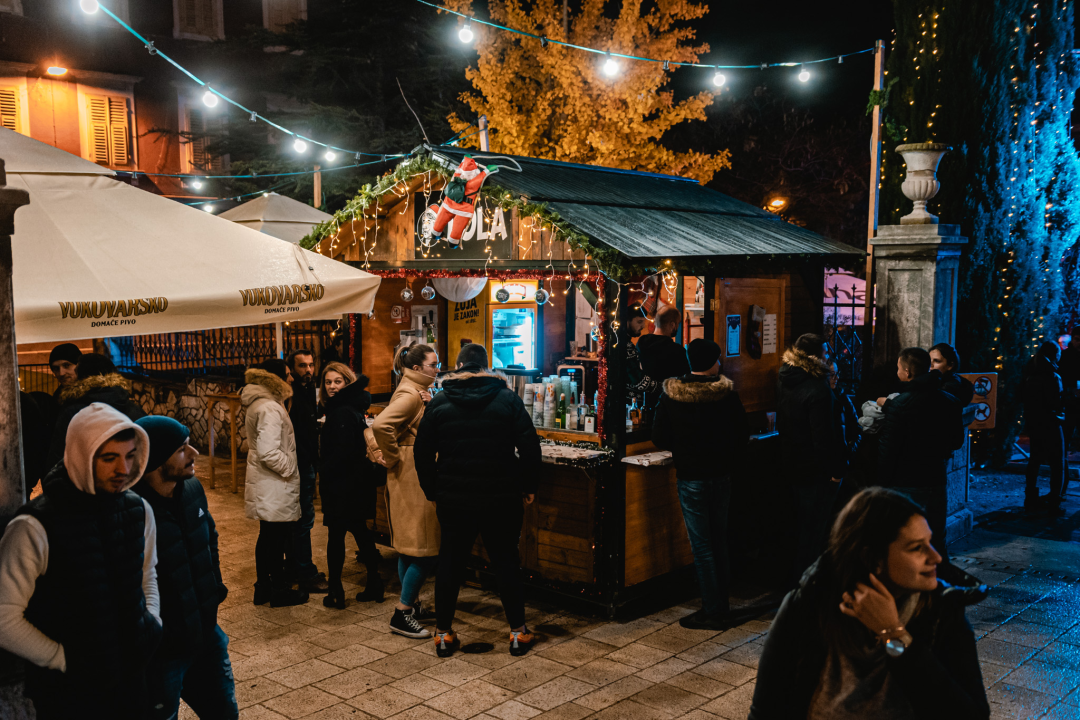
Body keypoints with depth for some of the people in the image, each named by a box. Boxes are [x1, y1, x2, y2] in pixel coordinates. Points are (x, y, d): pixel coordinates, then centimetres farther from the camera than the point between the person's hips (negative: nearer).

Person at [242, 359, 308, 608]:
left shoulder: (257, 403, 10)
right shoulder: (270, 409, -22)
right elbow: (268, 452, -29)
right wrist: (289, 468, -15)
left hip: (264, 485, 10)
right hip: (275, 488, -10)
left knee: (267, 536, 19)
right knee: (278, 538, 2)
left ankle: (263, 587, 29)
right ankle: (279, 591, 13)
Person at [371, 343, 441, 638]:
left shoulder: (418, 392, 16)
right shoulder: (409, 395, -16)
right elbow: (381, 424, -30)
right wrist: (393, 458, -20)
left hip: (418, 478, 11)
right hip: (412, 479, -11)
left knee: (411, 547, 17)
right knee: (425, 549, -8)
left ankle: (411, 603, 27)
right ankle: (402, 614, -2)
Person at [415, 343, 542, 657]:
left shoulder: (439, 403, 1)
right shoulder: (508, 399, -3)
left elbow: (423, 452, 2)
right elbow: (529, 447, -6)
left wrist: (432, 491, 12)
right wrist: (529, 486, 4)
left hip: (453, 499, 1)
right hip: (501, 498, -1)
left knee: (450, 562, 12)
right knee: (506, 561, 10)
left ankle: (444, 633, 18)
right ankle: (518, 632, 16)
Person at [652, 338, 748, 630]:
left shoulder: (672, 395, -9)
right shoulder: (726, 393, -6)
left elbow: (660, 438, -4)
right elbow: (742, 434, 0)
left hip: (691, 478, -3)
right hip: (721, 477, 3)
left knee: (701, 545, 3)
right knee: (719, 542, 14)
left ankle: (712, 612, 7)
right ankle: (721, 606, 23)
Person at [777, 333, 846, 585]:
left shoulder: (784, 381, 3)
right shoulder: (817, 390, -24)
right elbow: (824, 436, -24)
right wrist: (835, 470, -14)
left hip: (791, 463, 9)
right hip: (815, 469, -9)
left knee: (801, 524, 21)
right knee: (814, 529, 3)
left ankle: (797, 580, 32)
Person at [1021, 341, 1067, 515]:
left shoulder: (1029, 375, 2)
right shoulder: (1052, 377, -18)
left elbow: (1022, 396, 10)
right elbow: (1058, 402, -18)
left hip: (1032, 422, 7)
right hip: (1050, 423, -7)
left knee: (1035, 459, 17)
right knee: (1057, 463, 3)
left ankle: (1031, 499, 21)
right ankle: (1054, 503, 1)